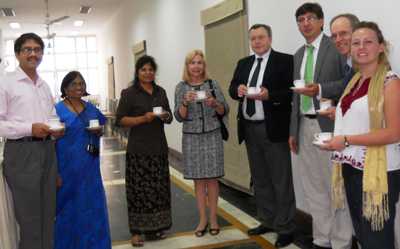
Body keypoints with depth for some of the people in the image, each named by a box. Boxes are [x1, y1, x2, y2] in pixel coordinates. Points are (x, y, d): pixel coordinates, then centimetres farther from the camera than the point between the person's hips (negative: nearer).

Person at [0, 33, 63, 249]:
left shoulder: (45, 85, 15)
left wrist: (56, 129, 2)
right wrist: (30, 128, -20)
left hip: (47, 150, 6)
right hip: (22, 152, -6)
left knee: (48, 212, 14)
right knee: (29, 215, 2)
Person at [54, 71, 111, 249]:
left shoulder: (90, 108, 10)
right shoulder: (58, 110, -7)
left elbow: (102, 128, 20)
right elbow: (52, 139, -10)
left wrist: (99, 130, -5)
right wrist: (55, 173, -15)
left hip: (90, 166, 5)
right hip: (68, 167, -5)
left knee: (92, 204, 11)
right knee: (71, 207, 5)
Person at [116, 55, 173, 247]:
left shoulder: (160, 92, 12)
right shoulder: (129, 93, -3)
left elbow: (169, 117, 18)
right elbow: (120, 119, -7)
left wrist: (165, 116, -5)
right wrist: (143, 118, -19)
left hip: (159, 147, 5)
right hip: (138, 149, -5)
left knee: (158, 188, 7)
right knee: (139, 189, -3)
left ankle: (154, 228, 20)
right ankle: (137, 231, 6)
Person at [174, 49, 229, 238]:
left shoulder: (213, 84, 2)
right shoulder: (181, 87, 2)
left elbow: (224, 111, 3)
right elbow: (179, 117, -3)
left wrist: (214, 103, -17)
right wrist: (186, 102, -20)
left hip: (212, 136, 0)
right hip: (192, 138, 0)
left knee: (212, 179, 5)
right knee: (198, 180, 8)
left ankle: (213, 218, 17)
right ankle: (202, 219, 18)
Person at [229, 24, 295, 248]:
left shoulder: (285, 61, -5)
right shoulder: (243, 63, 15)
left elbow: (291, 92, -11)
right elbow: (232, 89, 11)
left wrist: (269, 95, -25)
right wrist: (238, 89, -10)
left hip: (273, 129, -6)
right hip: (249, 128, 7)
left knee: (281, 180, 0)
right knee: (260, 179, 15)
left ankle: (286, 228, 10)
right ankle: (268, 221, 28)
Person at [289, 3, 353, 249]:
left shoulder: (336, 46, -3)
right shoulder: (299, 54, 17)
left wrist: (320, 89, -22)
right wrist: (293, 130, 14)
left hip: (329, 124, -6)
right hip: (304, 126, 7)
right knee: (313, 187, 11)